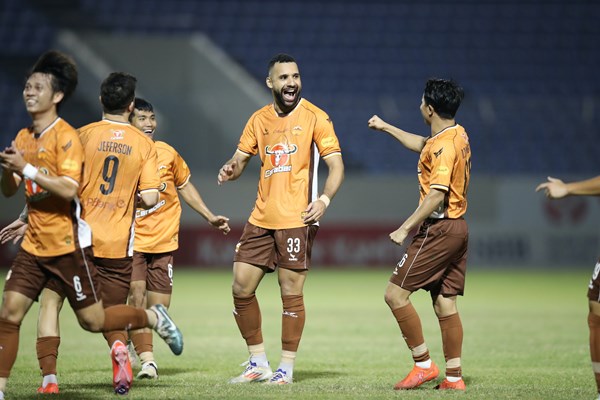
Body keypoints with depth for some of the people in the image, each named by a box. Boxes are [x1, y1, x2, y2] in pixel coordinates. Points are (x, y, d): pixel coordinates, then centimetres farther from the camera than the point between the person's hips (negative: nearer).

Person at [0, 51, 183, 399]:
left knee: (93, 321, 1)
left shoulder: (66, 136, -13)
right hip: (34, 245, 6)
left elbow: (69, 188, -24)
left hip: (68, 245, -6)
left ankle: (153, 317, 25)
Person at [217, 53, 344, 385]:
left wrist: (323, 200, -22)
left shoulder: (314, 117, -3)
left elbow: (336, 165, -6)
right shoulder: (259, 119, 12)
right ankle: (258, 363, 16)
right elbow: (240, 158, 18)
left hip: (296, 219, -6)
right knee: (241, 288, 3)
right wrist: (231, 169, -7)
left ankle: (286, 369, 7)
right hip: (261, 219, 6)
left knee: (291, 293, -3)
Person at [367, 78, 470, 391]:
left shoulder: (444, 145, -18)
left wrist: (405, 228, -20)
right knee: (445, 304, 9)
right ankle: (454, 377, 7)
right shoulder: (458, 135, 12)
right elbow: (421, 145, 32)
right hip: (457, 227, 10)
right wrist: (386, 127, 39)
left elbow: (436, 195, -24)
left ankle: (423, 365, -3)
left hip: (438, 229, -10)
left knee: (395, 293, -5)